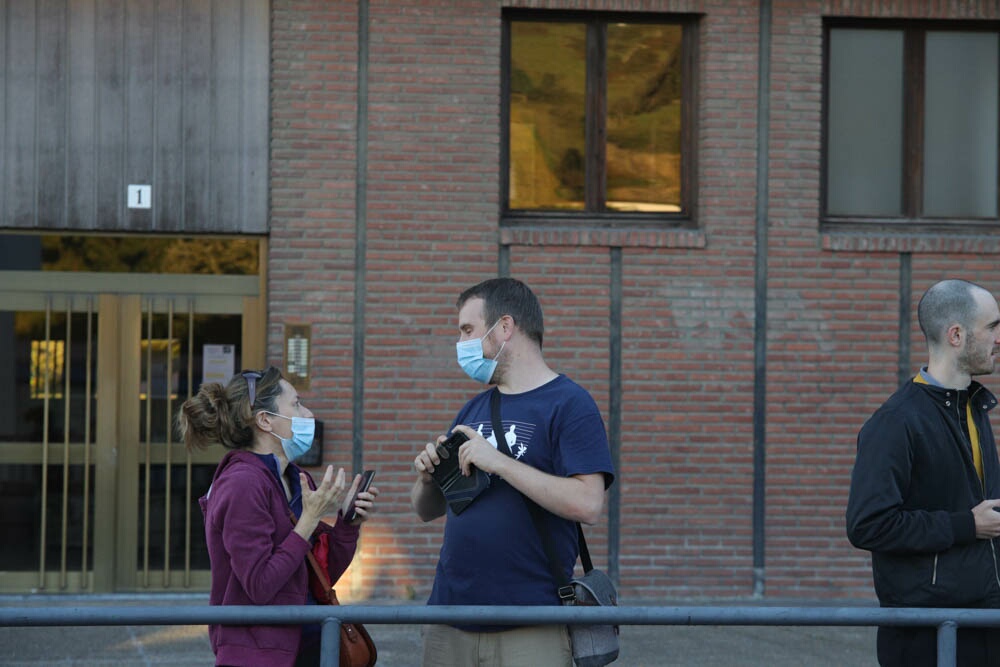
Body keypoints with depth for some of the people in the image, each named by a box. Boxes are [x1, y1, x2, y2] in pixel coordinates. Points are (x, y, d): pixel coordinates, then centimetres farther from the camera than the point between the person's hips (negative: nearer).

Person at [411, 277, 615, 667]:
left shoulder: (569, 404, -5)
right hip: (450, 621, 6)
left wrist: (499, 462, -18)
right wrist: (427, 477, -2)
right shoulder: (473, 411, 15)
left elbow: (589, 506, -17)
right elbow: (427, 511, 20)